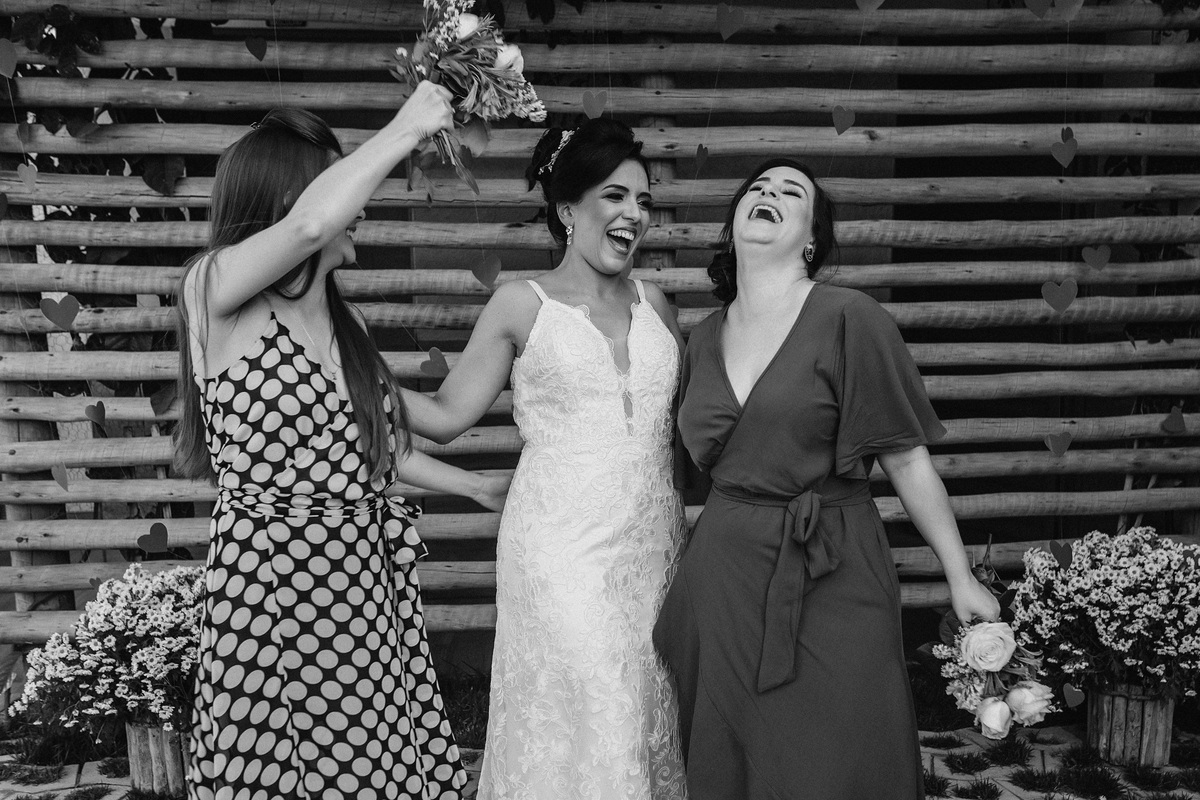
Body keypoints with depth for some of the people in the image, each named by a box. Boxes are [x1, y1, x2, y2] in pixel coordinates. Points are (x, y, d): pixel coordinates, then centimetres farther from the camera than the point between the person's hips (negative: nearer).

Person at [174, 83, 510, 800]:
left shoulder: (343, 317, 11)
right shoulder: (216, 291, -9)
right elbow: (311, 222, -30)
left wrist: (477, 487, 25)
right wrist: (407, 129, -17)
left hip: (370, 578, 6)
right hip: (271, 584, -6)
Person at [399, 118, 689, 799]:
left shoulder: (654, 303, 10)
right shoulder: (522, 306, -2)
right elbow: (445, 414, -2)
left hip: (656, 545, 5)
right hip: (563, 554, -4)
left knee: (654, 727, 11)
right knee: (585, 727, -5)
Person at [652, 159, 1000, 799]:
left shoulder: (848, 319, -9)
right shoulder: (704, 339, 7)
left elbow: (907, 459, -7)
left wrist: (961, 579, -2)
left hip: (830, 581, -4)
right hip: (722, 574, 5)